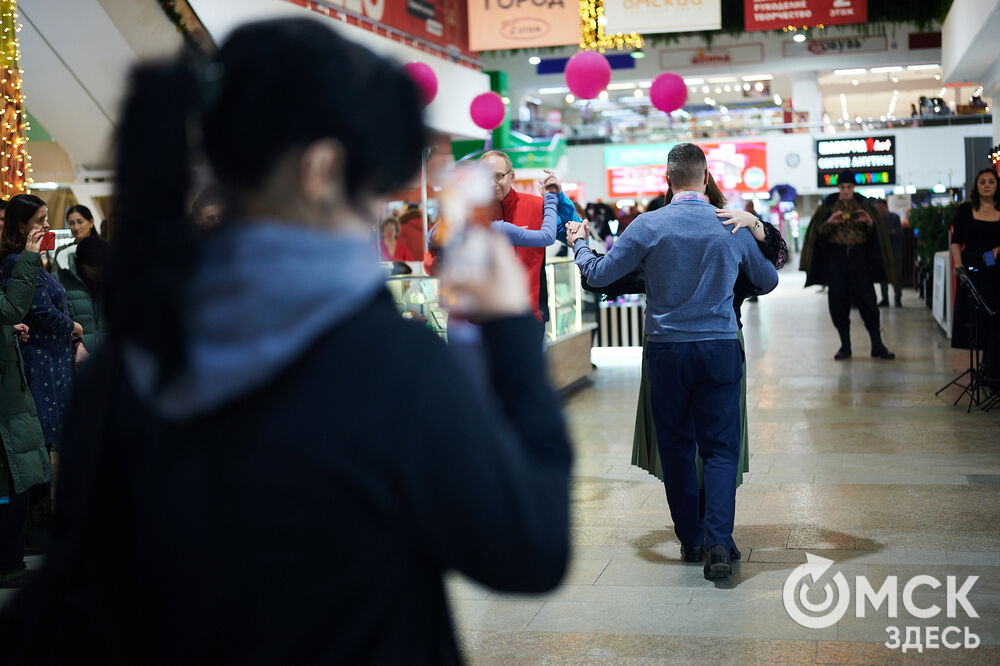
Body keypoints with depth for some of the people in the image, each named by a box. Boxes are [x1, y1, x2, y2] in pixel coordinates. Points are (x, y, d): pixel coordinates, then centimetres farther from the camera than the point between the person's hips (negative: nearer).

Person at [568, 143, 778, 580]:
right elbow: (768, 282, 14)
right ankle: (718, 543, -9)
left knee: (676, 447, 12)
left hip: (666, 351, 0)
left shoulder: (648, 226, -7)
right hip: (720, 349, 0)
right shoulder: (733, 227, -1)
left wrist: (579, 244, 18)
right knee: (720, 447, 3)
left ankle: (690, 539, 19)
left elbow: (599, 274, -2)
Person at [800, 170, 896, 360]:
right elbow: (817, 232, 1)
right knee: (838, 301, -1)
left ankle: (877, 346, 0)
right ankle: (845, 345, 9)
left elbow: (876, 233, 6)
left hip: (859, 258, 0)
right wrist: (829, 222, -17)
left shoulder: (864, 204, 7)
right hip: (836, 259, 0)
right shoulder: (829, 206, 6)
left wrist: (869, 222, -15)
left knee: (867, 299, -5)